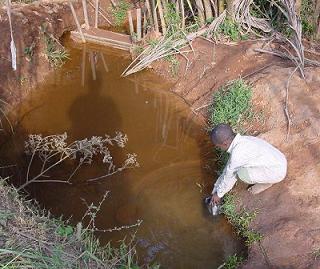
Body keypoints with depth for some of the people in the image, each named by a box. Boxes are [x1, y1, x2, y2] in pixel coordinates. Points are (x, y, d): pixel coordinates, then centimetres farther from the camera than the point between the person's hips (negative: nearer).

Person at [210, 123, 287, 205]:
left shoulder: (237, 153, -28)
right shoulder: (241, 141, 0)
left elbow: (229, 175, -13)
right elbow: (229, 168, 7)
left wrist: (219, 194, 3)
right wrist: (215, 190, 13)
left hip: (276, 172, -9)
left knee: (242, 173, -21)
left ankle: (267, 182, 3)